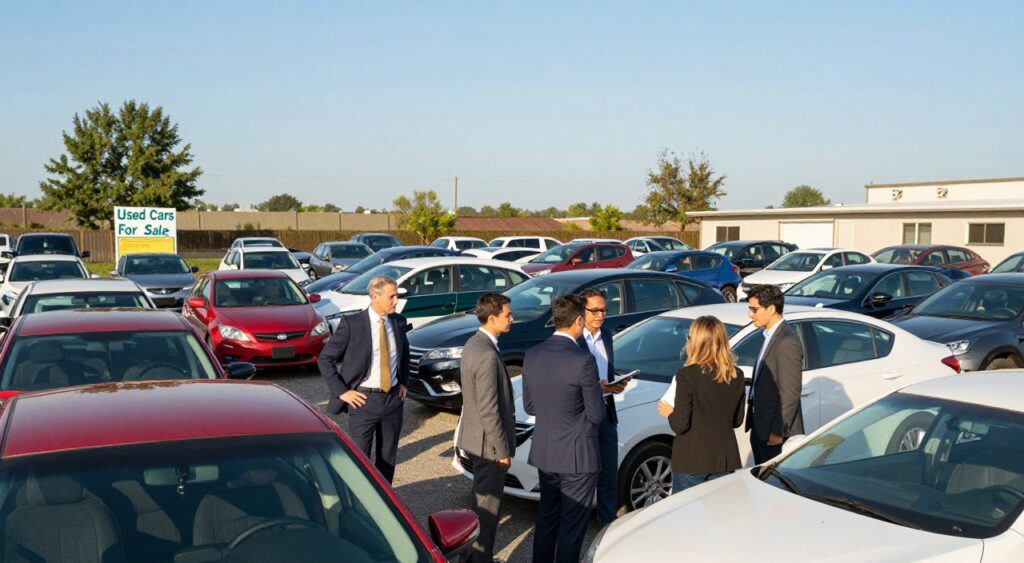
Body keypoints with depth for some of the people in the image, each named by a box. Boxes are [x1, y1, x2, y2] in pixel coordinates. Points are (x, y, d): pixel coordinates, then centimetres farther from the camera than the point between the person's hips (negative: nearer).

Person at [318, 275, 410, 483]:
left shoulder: (398, 322, 3)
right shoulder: (351, 324, -12)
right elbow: (325, 359, -7)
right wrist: (342, 392, -10)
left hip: (393, 398, 5)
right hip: (363, 400, -5)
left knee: (388, 458, 14)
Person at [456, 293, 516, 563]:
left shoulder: (473, 343, 5)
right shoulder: (487, 355, -26)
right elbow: (488, 410, -25)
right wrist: (502, 450, -18)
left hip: (475, 438, 10)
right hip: (488, 442, -10)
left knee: (482, 499, 24)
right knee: (488, 505, 4)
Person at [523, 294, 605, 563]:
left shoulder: (532, 355, -2)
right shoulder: (583, 360, -21)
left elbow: (529, 406, 7)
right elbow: (597, 415, -14)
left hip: (544, 453, 6)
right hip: (577, 456, -6)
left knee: (546, 518, 21)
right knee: (572, 525, 7)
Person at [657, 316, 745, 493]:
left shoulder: (687, 375, -15)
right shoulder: (737, 376, 0)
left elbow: (680, 425, -15)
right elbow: (737, 420, 9)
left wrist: (669, 413, 5)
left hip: (692, 462, -5)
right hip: (725, 460, 5)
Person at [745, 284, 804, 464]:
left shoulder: (787, 343, -20)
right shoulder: (770, 336, 11)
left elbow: (790, 394, -21)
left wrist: (778, 432, -19)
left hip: (774, 429, -9)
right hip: (760, 427, 9)